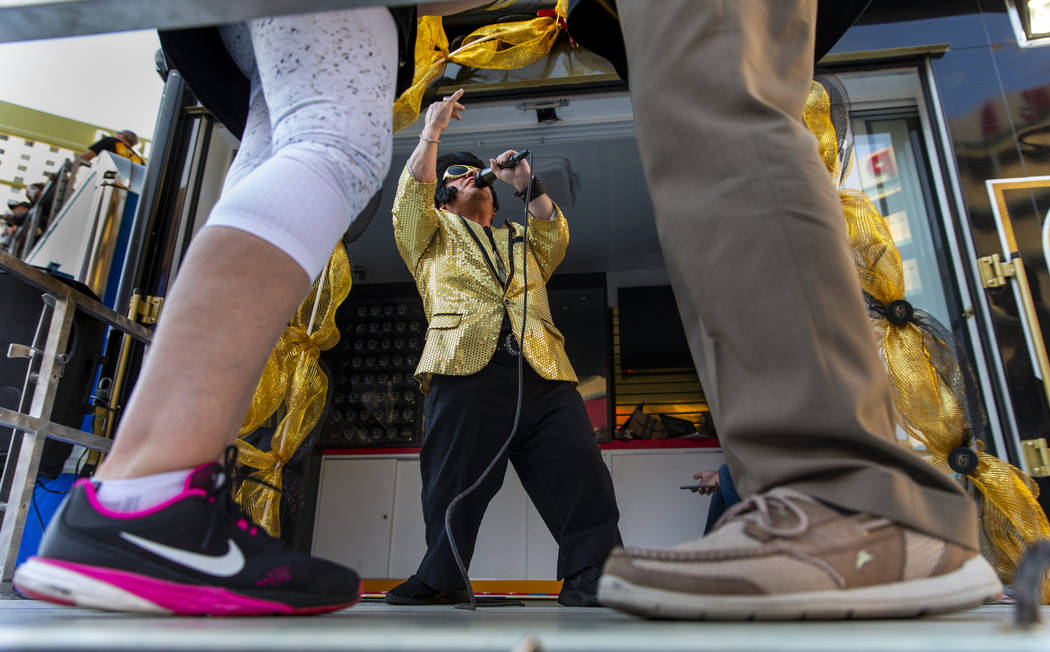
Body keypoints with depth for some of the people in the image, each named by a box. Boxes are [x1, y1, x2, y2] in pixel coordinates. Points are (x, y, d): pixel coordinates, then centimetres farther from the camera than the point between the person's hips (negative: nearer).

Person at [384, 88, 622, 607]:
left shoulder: (521, 238, 37)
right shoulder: (434, 234, 28)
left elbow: (556, 237, 19)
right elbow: (411, 196, 11)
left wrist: (527, 186, 9)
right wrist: (431, 131, 9)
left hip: (542, 371, 3)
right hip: (466, 369, -2)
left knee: (579, 473, -9)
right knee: (454, 482, -6)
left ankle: (590, 576, -5)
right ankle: (441, 579, 6)